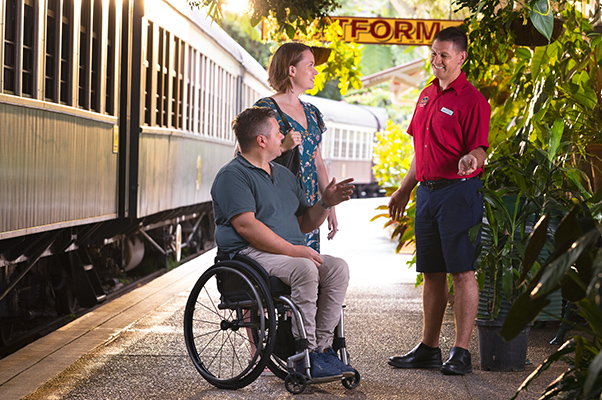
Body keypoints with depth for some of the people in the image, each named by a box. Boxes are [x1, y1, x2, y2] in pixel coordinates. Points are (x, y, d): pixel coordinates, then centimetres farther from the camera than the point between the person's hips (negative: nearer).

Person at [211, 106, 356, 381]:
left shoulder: (284, 175, 24)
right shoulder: (232, 175, -4)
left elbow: (304, 223, 26)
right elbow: (246, 226, -17)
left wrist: (326, 203, 7)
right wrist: (292, 249, -22)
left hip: (291, 253, 8)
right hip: (248, 255, -8)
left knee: (338, 268, -17)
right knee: (305, 270, -33)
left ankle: (322, 347, -16)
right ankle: (305, 356, -25)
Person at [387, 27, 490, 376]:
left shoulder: (472, 100, -7)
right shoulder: (427, 95, 17)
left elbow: (480, 149, -13)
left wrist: (471, 159, -36)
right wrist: (405, 189, 25)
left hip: (459, 192, -8)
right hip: (427, 191, 8)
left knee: (462, 272, -5)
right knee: (432, 273, 12)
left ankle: (462, 352, 0)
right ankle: (429, 348, 19)